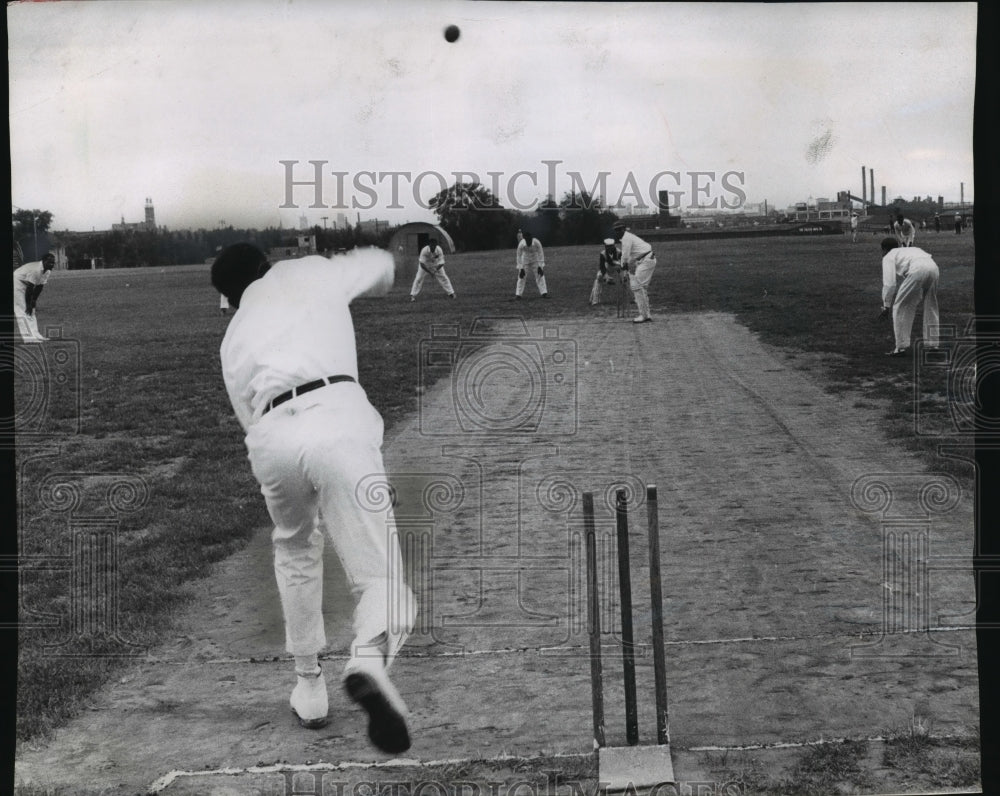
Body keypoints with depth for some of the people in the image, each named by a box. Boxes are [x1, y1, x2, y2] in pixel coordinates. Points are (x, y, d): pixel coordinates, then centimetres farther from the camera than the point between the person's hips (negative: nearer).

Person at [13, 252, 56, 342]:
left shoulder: (47, 271, -2)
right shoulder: (35, 269, -31)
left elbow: (39, 287, 3)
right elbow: (29, 288, -28)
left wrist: (33, 301, -1)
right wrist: (28, 305, -22)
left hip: (25, 285, 10)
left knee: (31, 310, 8)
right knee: (23, 310, -12)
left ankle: (34, 334, 10)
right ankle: (28, 336, -14)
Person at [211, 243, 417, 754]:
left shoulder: (233, 339, 31)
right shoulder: (309, 272, 25)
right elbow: (379, 266, 42)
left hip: (269, 438, 3)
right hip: (336, 417, -3)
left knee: (294, 552, 33)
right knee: (380, 577, 1)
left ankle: (308, 689, 35)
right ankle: (370, 660, -32)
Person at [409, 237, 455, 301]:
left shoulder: (439, 250, -30)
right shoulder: (424, 250, -35)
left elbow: (441, 263, -26)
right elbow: (422, 264, -36)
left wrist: (435, 271, -41)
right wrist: (430, 272, -41)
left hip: (436, 265, 2)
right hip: (425, 265, -2)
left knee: (443, 277, -3)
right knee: (419, 278, -13)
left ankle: (451, 293, 8)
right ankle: (413, 295, -8)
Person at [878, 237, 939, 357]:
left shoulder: (888, 257, 18)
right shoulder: (908, 250, 39)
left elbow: (889, 283, 6)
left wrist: (886, 306, 14)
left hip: (918, 270, -7)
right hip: (933, 267, 7)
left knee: (900, 307, 7)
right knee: (930, 308, 24)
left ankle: (901, 346, 7)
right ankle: (932, 345, 29)